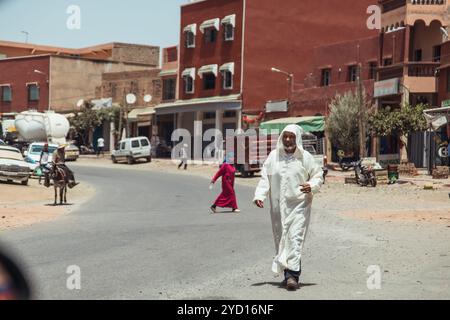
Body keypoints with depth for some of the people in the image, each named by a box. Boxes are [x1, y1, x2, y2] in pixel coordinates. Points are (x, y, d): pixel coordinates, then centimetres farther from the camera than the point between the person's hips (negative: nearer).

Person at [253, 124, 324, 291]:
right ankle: (288, 273, 20)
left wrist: (312, 186, -13)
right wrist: (259, 195, -9)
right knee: (281, 239, 8)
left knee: (295, 238, -14)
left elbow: (318, 175, 8)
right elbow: (265, 178, 5)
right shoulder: (273, 157, 5)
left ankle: (292, 275, -19)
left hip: (299, 204, -3)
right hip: (278, 206, 3)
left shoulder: (305, 157, 0)